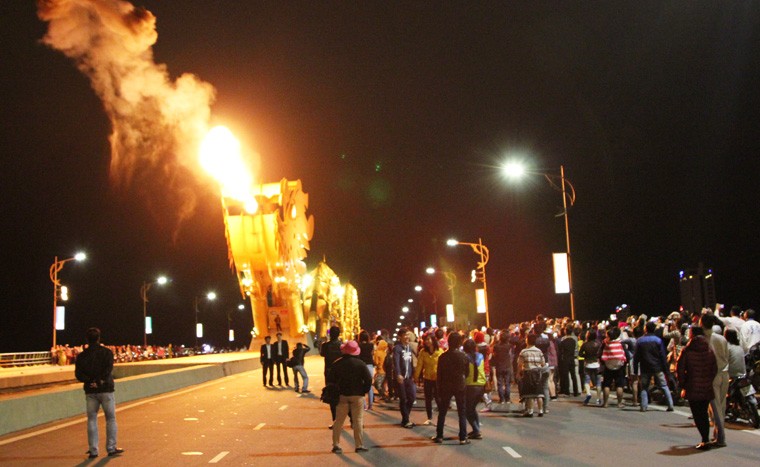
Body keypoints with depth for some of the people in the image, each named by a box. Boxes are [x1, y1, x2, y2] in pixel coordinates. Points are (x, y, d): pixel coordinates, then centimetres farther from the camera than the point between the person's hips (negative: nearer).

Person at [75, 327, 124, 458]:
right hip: (106, 389, -2)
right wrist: (100, 381, -17)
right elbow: (109, 369, -17)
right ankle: (111, 448, 9)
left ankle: (93, 450, 8)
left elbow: (78, 373, -4)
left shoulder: (82, 356, 5)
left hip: (90, 391, 2)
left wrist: (90, 381, -10)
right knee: (111, 419, 8)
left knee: (92, 420, 9)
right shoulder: (107, 352, -3)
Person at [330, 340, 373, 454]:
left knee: (338, 421, 9)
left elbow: (332, 380, 1)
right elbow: (368, 379, -12)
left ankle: (336, 445, 10)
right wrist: (364, 390, 2)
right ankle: (359, 445, 4)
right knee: (358, 421, 4)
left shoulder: (337, 364, -1)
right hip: (357, 395, -2)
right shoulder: (360, 363, -8)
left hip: (342, 395, 2)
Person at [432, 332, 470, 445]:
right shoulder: (463, 356, -7)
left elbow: (439, 374, -2)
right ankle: (463, 438, 1)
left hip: (446, 387, 1)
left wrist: (439, 388, 6)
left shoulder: (443, 356, -5)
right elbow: (467, 372, 1)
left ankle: (439, 436, 12)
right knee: (462, 413, 5)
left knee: (442, 412, 11)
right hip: (460, 387, -1)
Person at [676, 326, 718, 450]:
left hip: (693, 388, -4)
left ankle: (705, 440, -10)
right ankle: (706, 439, 16)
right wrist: (709, 382, 12)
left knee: (697, 414, 0)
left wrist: (683, 385, 2)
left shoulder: (686, 351, -8)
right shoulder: (709, 351, 4)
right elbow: (714, 369, 5)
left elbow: (680, 369, -9)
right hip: (707, 388, 4)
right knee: (704, 413, 15)